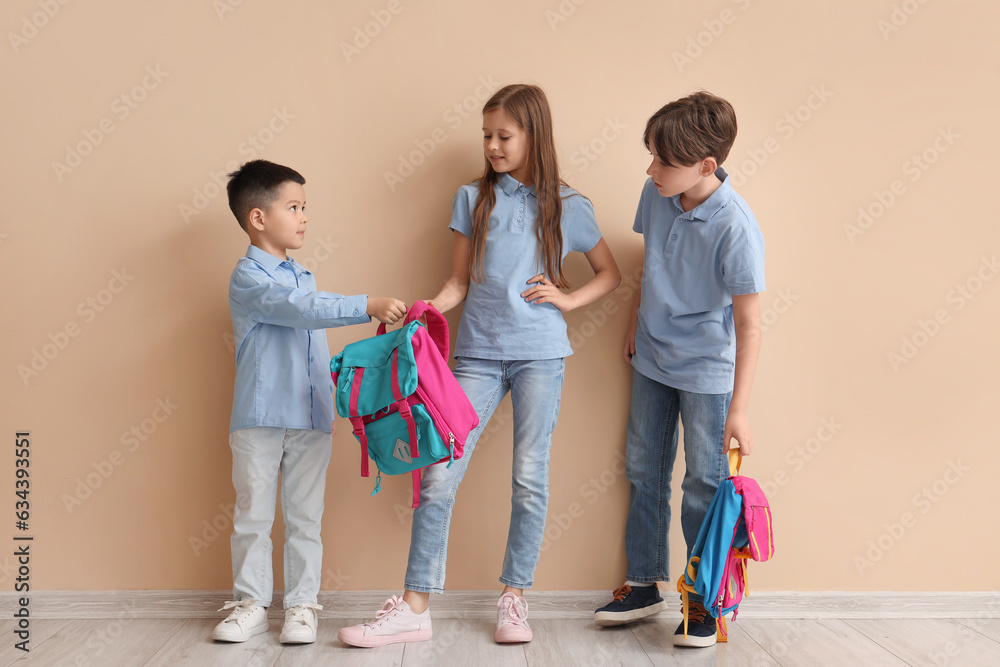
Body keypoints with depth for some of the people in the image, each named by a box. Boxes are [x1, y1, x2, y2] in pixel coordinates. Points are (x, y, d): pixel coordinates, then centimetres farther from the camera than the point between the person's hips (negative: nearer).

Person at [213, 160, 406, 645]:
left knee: (305, 516, 8)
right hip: (258, 418, -5)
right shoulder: (248, 278, -8)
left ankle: (301, 604, 17)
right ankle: (251, 603, 19)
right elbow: (303, 310, -24)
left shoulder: (303, 277, 15)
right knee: (253, 514, 6)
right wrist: (368, 307, -30)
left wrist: (330, 404, 20)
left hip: (311, 418, 6)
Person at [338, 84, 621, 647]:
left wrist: (567, 299, -1)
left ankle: (514, 599, 18)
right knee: (439, 477, -4)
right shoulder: (473, 199, 10)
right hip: (479, 351, 2)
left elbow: (611, 274, 14)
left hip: (540, 351, -1)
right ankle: (415, 607, 4)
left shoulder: (567, 206, 6)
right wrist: (429, 308, -8)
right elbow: (461, 281, 10)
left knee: (531, 478, 3)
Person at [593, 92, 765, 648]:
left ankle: (705, 601, 21)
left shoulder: (736, 227, -25)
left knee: (704, 487, 3)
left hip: (707, 371, -6)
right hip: (652, 358, 7)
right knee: (644, 472, 14)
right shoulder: (656, 195, -7)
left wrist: (739, 409, -22)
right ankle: (645, 585, 30)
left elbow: (749, 325, -21)